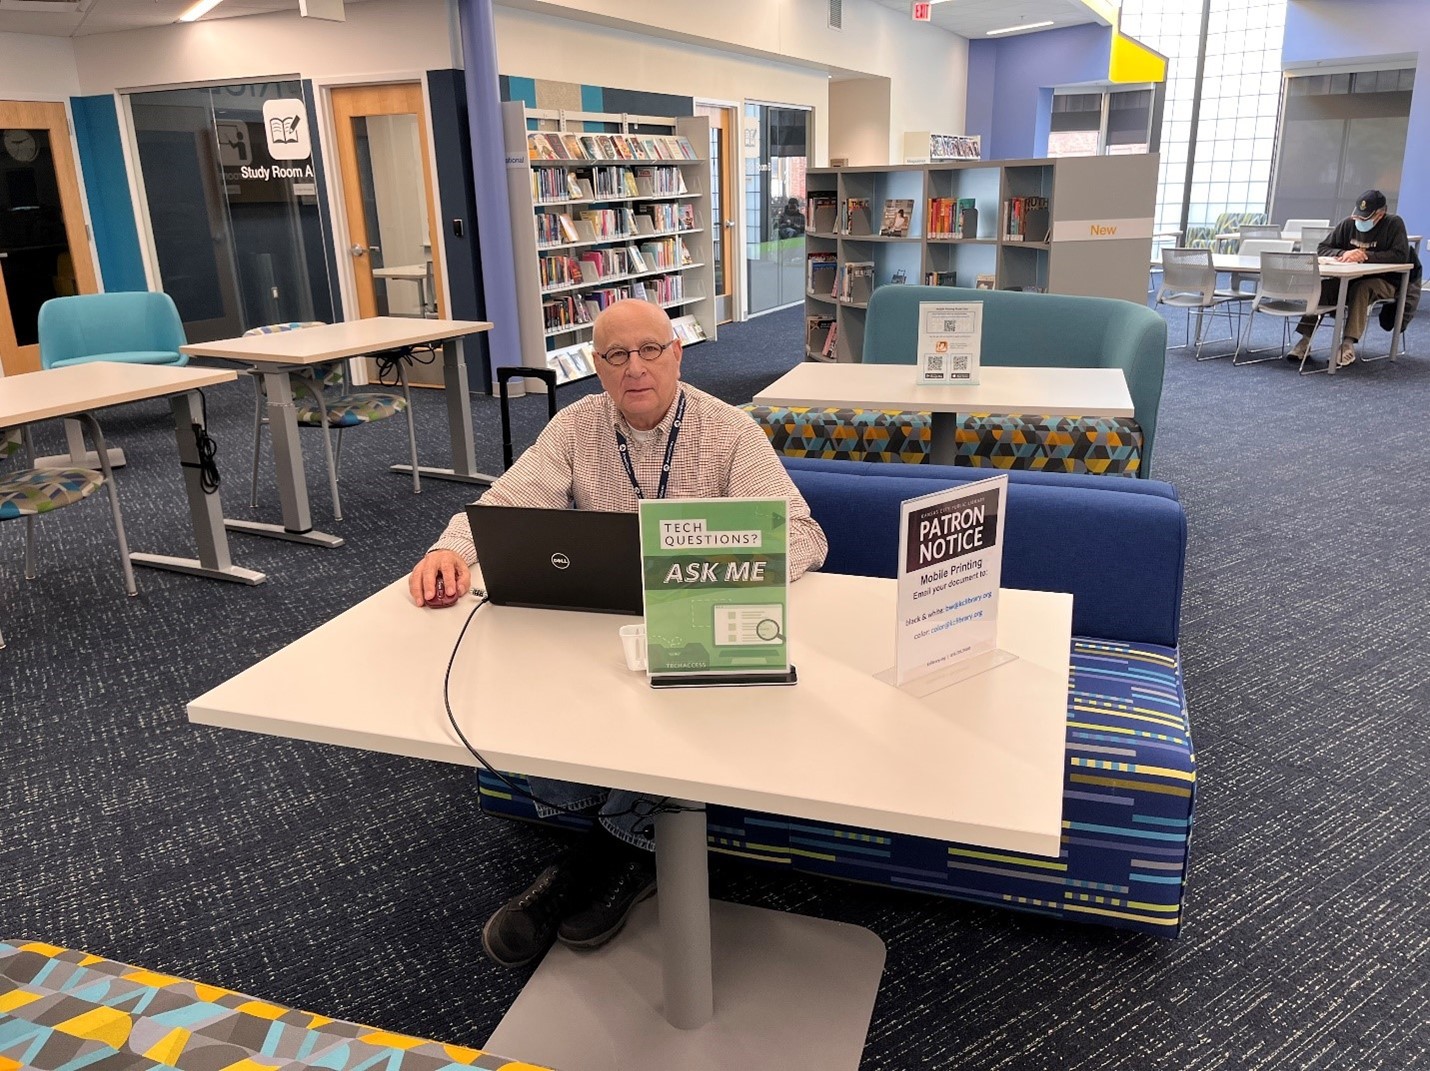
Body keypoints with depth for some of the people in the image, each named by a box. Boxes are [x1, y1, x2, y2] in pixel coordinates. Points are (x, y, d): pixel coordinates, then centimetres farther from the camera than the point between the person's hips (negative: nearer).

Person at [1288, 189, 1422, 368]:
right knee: (1322, 286, -25)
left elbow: (1401, 256, -19)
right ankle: (1305, 339, -30)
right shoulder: (1348, 223, 3)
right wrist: (1344, 254, -17)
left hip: (1384, 281, -4)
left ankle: (1348, 345, -43)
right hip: (1350, 279, 4)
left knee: (1360, 289, -37)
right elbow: (1321, 249, 3)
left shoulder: (1394, 224, -8)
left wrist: (1365, 256, -22)